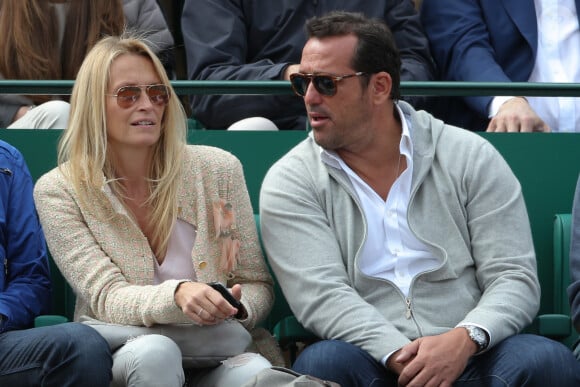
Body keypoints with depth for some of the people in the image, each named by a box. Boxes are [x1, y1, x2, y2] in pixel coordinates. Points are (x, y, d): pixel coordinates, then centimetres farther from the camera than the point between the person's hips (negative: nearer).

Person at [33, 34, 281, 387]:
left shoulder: (218, 170, 2)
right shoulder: (58, 191, -2)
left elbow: (258, 287, 6)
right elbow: (107, 299, -12)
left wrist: (235, 308, -20)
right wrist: (177, 294, -34)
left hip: (217, 353, 1)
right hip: (122, 356, -1)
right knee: (153, 352, -36)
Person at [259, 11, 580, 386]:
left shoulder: (470, 157, 6)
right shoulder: (290, 182, 5)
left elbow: (514, 278, 0)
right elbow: (320, 295, -8)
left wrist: (465, 339, -21)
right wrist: (397, 356, -24)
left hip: (469, 357, 1)